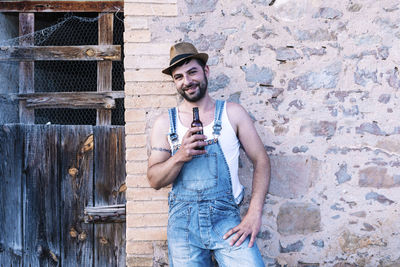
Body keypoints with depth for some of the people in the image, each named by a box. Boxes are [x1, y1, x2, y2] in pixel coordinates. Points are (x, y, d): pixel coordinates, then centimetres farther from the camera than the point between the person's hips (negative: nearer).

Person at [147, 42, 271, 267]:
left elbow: (261, 160, 3)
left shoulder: (232, 113, 5)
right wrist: (180, 157, -16)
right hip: (182, 222, 1)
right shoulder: (165, 123, 7)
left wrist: (254, 214, -8)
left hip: (226, 219, -1)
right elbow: (154, 181, 4)